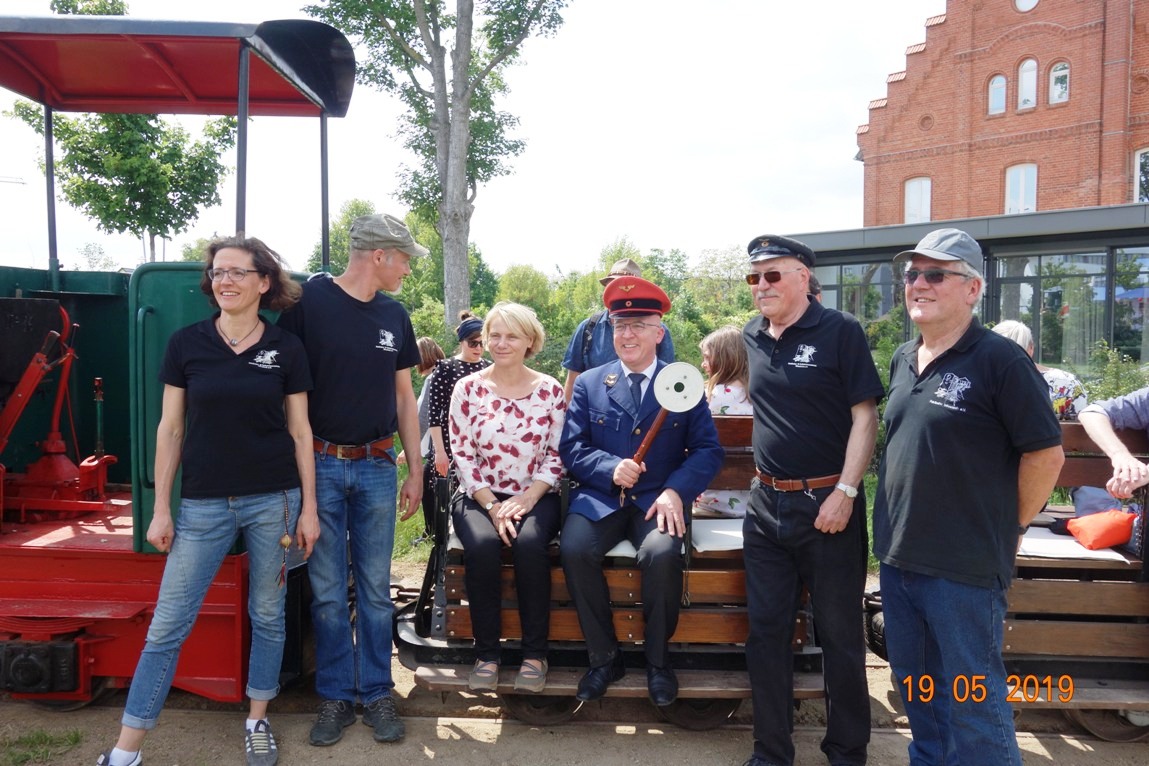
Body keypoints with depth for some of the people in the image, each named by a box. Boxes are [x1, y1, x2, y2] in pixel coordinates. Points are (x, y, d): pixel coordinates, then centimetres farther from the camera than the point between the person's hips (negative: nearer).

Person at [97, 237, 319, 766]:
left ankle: (258, 721, 31)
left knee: (268, 614, 12)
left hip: (274, 500, 0)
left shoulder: (286, 349, -1)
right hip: (203, 503, 0)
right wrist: (161, 509, 1)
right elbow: (170, 429, 3)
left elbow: (300, 433, 2)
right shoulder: (186, 344, 0)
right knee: (167, 626, 4)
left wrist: (308, 508, 0)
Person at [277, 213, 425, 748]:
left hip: (377, 467, 4)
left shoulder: (394, 316, 8)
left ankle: (376, 694, 23)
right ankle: (335, 696, 22)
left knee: (375, 588, 9)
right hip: (320, 464, -3)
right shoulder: (309, 300, -7)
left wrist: (415, 469, 11)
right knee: (327, 591, 6)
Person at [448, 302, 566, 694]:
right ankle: (486, 654, -13)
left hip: (535, 496, 0)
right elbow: (462, 454, -1)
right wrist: (491, 505, -13)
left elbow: (556, 456, 1)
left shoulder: (550, 390, 3)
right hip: (479, 496, 0)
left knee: (529, 543, -31)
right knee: (481, 544, -31)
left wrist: (526, 500, -13)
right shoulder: (468, 388, 2)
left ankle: (534, 654, -14)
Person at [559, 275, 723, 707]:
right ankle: (604, 658, -4)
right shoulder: (588, 384, 10)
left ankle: (658, 660, -3)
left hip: (658, 500, -1)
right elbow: (571, 448, 4)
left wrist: (676, 491, -17)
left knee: (662, 553, -31)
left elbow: (708, 449, 1)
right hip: (600, 498, 2)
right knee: (574, 549, -27)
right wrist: (611, 468, -17)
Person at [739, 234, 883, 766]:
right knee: (766, 631, 11)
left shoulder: (840, 331, -8)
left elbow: (864, 415, -11)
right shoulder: (751, 337, 8)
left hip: (827, 502, -5)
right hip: (766, 503, 5)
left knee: (839, 633, 9)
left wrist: (845, 492, -17)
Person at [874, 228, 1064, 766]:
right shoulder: (902, 360, 10)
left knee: (971, 701, 5)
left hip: (964, 568, -7)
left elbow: (1046, 453, -11)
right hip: (897, 558, 7)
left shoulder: (999, 360, -12)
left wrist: (1008, 527, -3)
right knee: (914, 683, 21)